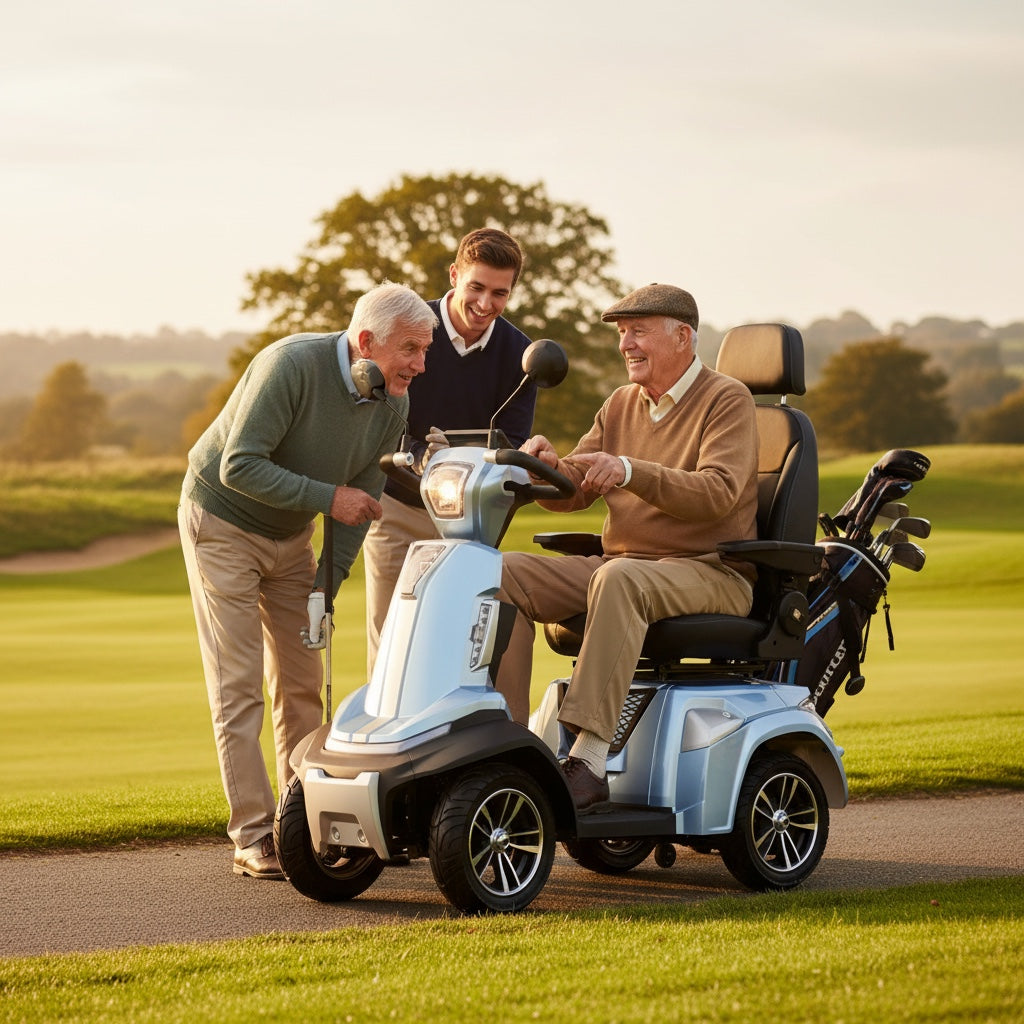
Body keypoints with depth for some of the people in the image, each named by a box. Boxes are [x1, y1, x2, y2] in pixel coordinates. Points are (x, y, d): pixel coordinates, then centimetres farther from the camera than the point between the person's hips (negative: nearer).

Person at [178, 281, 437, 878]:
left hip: (291, 537, 6)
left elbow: (362, 497, -2)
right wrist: (328, 498, -32)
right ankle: (253, 836, -7)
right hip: (223, 522, -6)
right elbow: (239, 467, -31)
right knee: (239, 686, -8)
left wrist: (328, 580, -10)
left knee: (302, 683, 6)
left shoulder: (394, 404, -9)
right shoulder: (293, 365, -30)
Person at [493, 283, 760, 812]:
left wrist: (629, 471, -33)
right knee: (506, 574, -14)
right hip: (620, 563, 7)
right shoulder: (620, 405, 17)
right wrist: (548, 468, -13)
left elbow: (718, 492, -21)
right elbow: (571, 493, 12)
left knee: (618, 579, -39)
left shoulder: (727, 400, -3)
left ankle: (589, 760, -45)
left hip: (709, 573, -7)